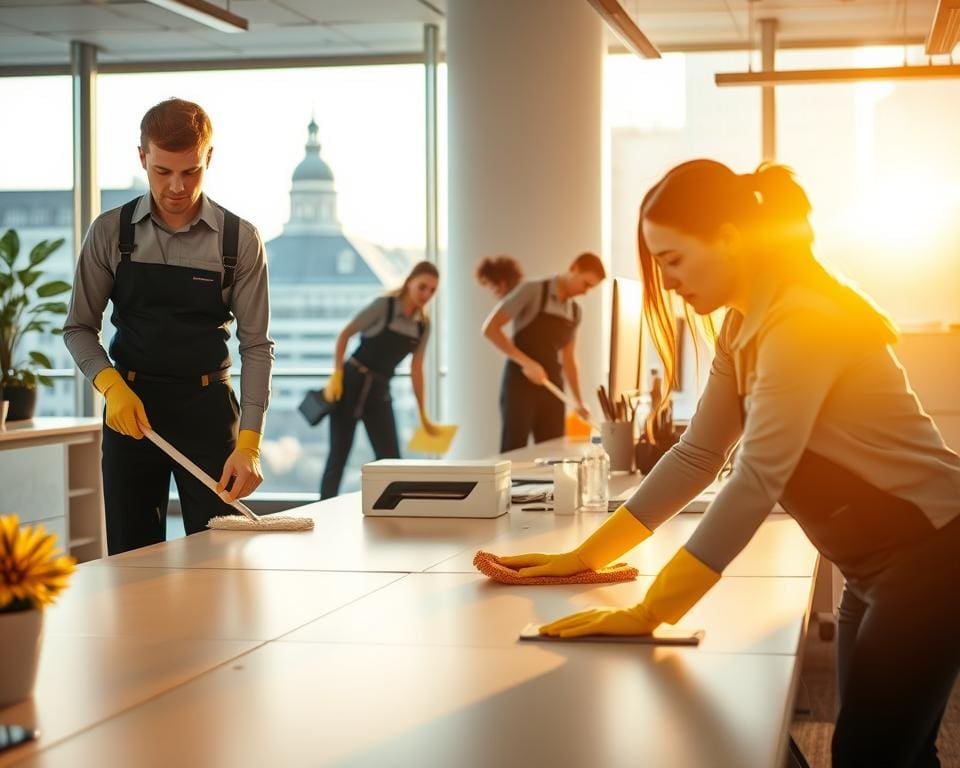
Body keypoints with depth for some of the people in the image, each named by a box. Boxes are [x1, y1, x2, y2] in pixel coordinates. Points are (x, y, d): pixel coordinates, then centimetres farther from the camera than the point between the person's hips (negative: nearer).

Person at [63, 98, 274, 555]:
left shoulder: (239, 240, -3)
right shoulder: (110, 233, 0)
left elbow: (256, 346, -4)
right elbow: (79, 328, 5)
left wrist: (248, 444, -14)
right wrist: (112, 386, -14)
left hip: (207, 409, -1)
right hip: (131, 407, 1)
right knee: (131, 558, 6)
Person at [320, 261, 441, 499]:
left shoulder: (423, 324, 6)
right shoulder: (384, 305, -9)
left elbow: (416, 368, 12)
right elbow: (345, 334, -6)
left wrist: (423, 416, 12)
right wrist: (336, 375, -15)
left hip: (379, 391, 5)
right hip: (352, 384, -5)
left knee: (391, 459, -2)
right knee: (338, 455, -1)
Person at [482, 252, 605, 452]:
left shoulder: (575, 311, 13)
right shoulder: (532, 291, -7)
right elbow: (490, 328, -12)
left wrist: (579, 401, 7)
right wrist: (526, 362, -20)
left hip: (552, 389, 6)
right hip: (520, 385, -6)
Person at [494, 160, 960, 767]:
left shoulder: (803, 319, -23)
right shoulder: (745, 325, 7)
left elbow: (757, 479, -29)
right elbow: (697, 455, 7)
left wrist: (648, 615, -31)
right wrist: (582, 558, 2)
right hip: (877, 565, 9)